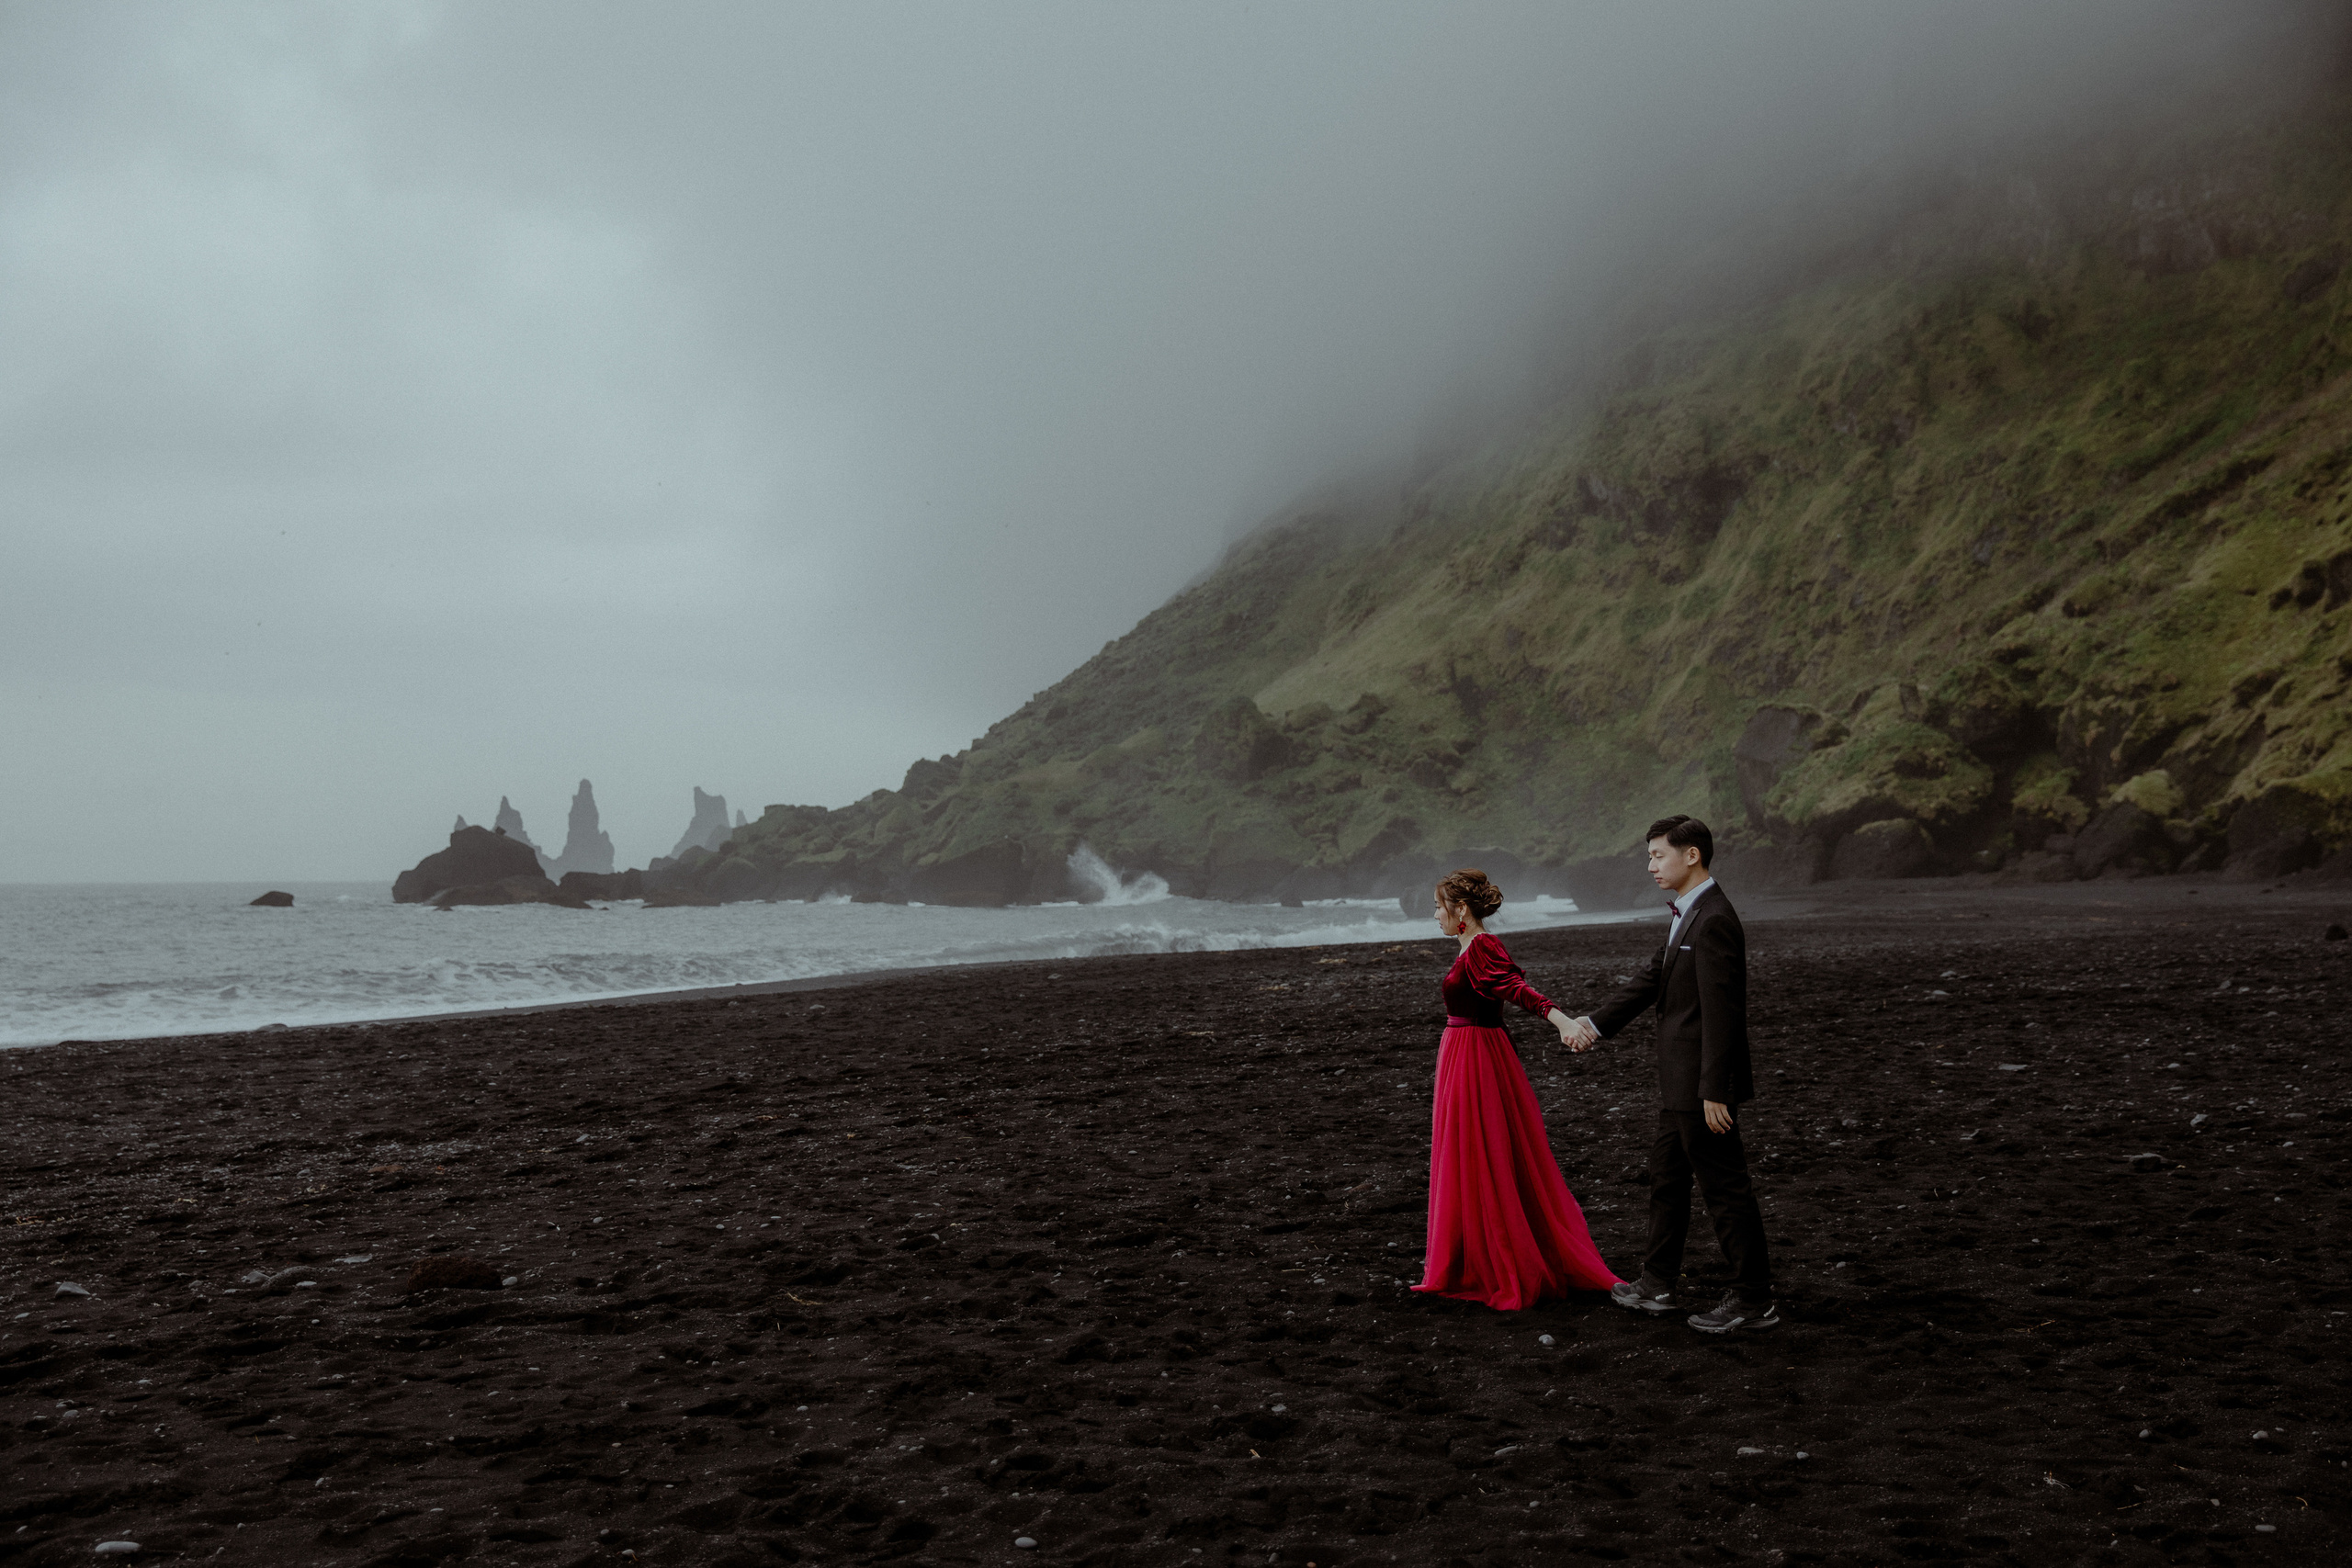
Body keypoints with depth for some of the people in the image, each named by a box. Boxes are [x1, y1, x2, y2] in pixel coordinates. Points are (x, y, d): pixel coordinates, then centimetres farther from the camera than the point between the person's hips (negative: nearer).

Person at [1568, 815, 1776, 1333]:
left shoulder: (1714, 921, -21)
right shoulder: (1689, 915, 12)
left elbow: (1720, 1012, -24)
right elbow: (1654, 979, 18)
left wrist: (1714, 1092, -24)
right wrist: (1595, 1023, 15)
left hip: (1704, 1084, -11)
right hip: (1681, 1083, 11)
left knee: (1725, 1190, -1)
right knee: (1667, 1177, 20)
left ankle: (1754, 1302, 9)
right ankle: (1656, 1286, 32)